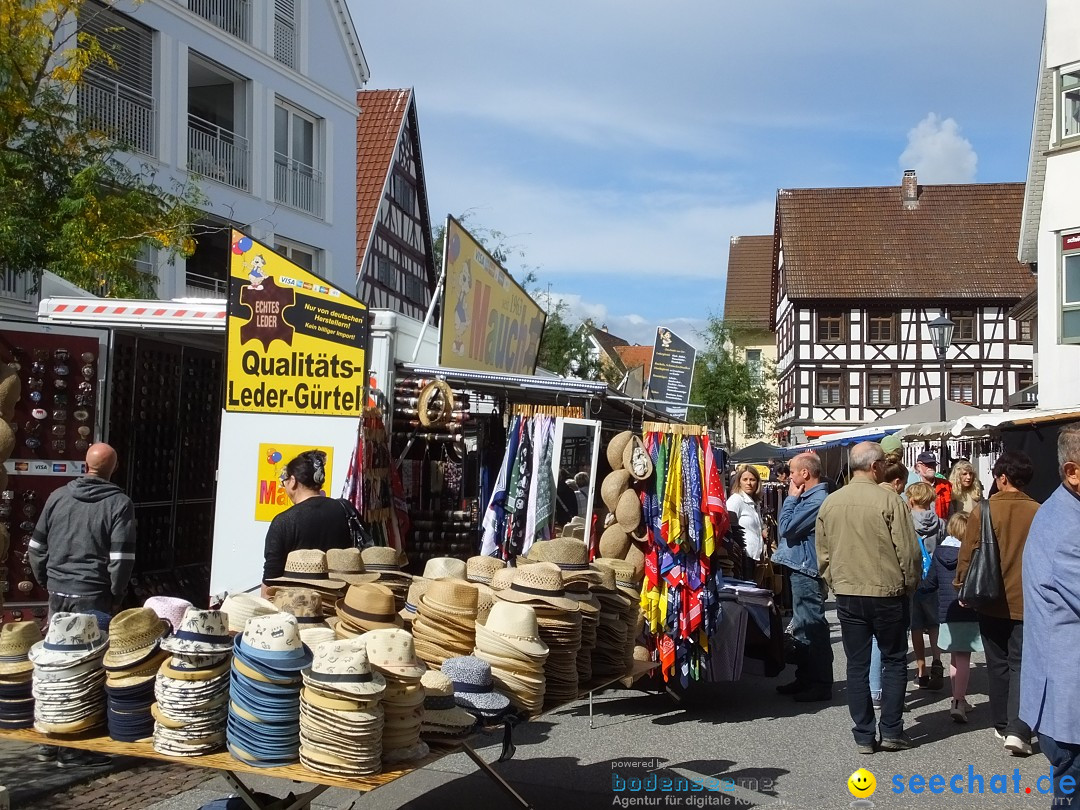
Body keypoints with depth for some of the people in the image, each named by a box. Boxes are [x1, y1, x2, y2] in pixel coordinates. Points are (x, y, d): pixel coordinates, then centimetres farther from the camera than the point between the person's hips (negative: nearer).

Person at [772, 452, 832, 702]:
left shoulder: (817, 500, -20)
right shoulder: (809, 497, 12)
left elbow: (786, 528, -19)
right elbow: (787, 526, 18)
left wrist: (791, 498, -11)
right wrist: (793, 499, 9)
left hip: (807, 571, -11)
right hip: (801, 569, 11)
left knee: (812, 628, -4)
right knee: (802, 627, 17)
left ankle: (821, 685, 4)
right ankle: (805, 679, 27)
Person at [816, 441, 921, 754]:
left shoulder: (830, 503, 2)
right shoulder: (888, 501, -13)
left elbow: (823, 554, 8)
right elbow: (908, 551, -11)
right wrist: (909, 586, 4)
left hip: (847, 596, 4)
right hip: (887, 593, -4)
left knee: (857, 665, 8)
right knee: (894, 661, 11)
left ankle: (864, 736, 12)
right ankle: (891, 731, 10)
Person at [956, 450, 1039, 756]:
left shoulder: (984, 510, -10)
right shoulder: (1038, 512, -7)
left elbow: (968, 553, -5)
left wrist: (963, 588, 9)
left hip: (991, 601, 0)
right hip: (1026, 602, 0)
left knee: (998, 664, 15)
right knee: (1021, 665, 4)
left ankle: (1002, 725, 25)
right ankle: (1018, 730, -11)